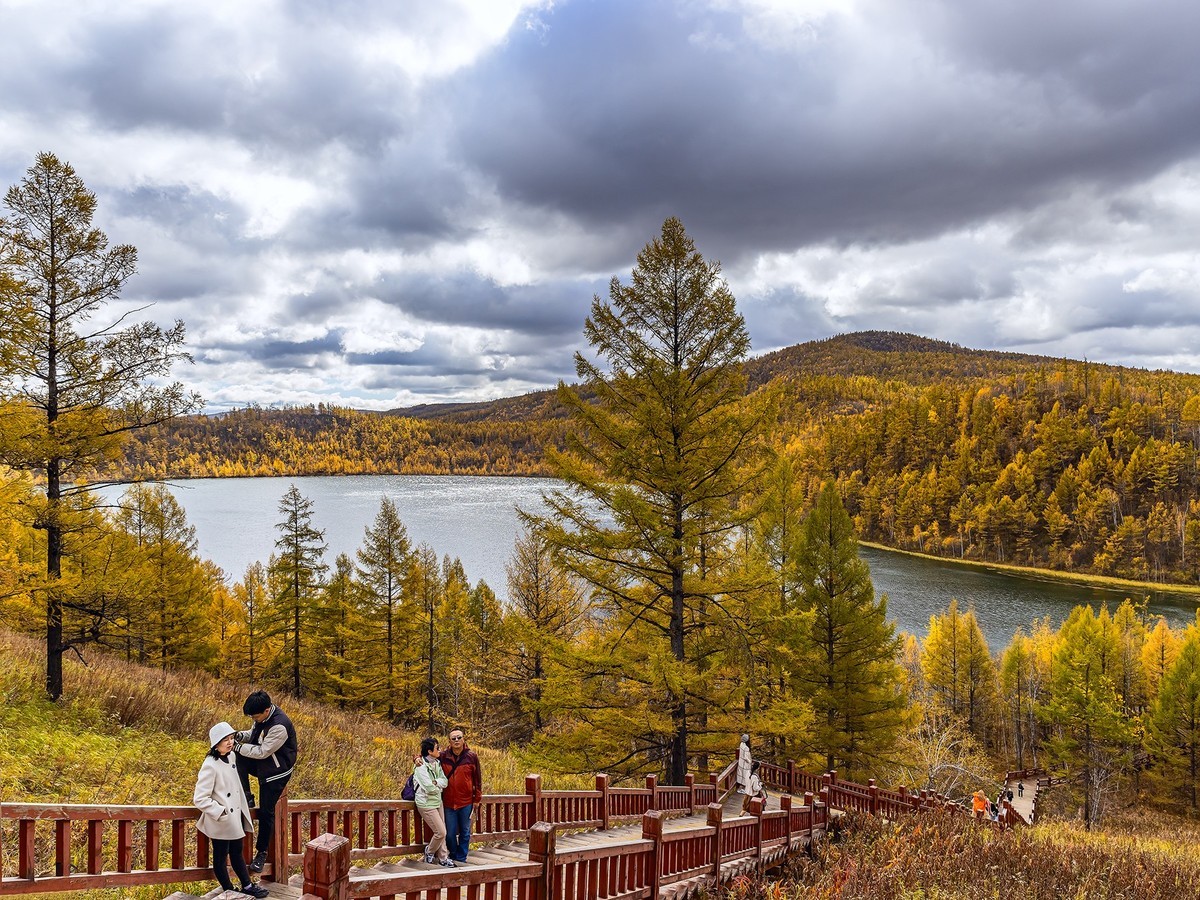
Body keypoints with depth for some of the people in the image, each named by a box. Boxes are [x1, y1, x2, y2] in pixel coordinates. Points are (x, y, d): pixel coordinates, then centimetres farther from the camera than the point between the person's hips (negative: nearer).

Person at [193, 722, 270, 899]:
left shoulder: (232, 756, -1)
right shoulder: (210, 766, -25)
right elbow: (199, 798, -24)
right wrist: (221, 812, -23)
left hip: (235, 816, 7)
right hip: (220, 822, -7)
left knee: (237, 852, 22)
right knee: (220, 856, 13)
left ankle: (247, 886, 35)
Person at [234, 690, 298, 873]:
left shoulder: (279, 726, -34)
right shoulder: (263, 715, -8)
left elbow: (263, 752, -29)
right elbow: (254, 734, 9)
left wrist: (239, 747, -23)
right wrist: (241, 736, -13)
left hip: (276, 772, -8)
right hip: (262, 763, 8)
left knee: (266, 811, -1)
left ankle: (261, 853, 17)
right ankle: (247, 798, 0)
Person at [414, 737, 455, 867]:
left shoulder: (437, 763, 5)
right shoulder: (421, 767, -19)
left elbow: (445, 781, 0)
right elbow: (429, 788, -24)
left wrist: (436, 782, -18)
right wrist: (439, 787, -6)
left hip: (437, 801, 7)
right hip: (426, 803, -7)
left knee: (442, 832, 10)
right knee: (440, 832, -5)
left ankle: (443, 858, 21)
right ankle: (429, 852, 20)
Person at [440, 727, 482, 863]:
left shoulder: (471, 756, -6)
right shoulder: (443, 756, -5)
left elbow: (477, 778, 1)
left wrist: (477, 799, 3)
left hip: (466, 802, 0)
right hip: (449, 802, 1)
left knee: (465, 832, 12)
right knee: (450, 833, 11)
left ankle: (461, 858, 28)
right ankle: (453, 855, 34)